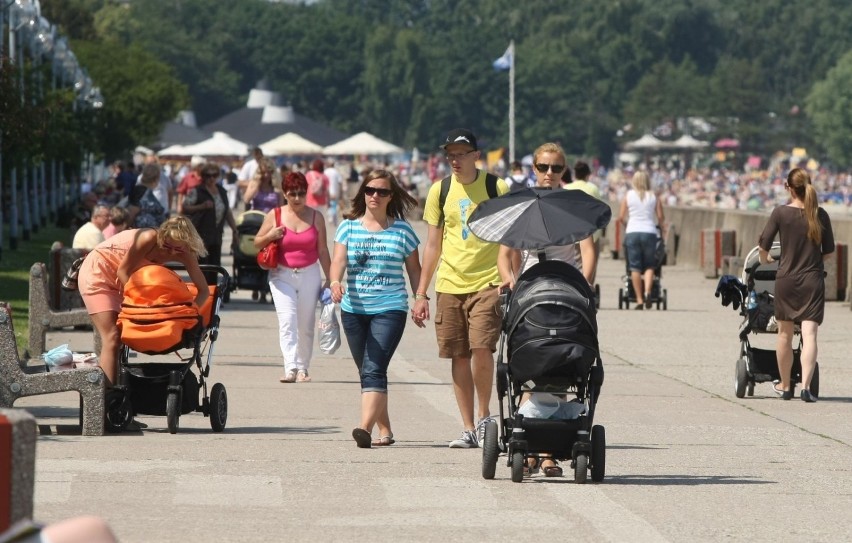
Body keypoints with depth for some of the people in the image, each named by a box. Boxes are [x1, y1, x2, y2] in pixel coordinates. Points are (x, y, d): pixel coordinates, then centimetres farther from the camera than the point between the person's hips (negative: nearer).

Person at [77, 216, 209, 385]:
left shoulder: (185, 255, -12)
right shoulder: (149, 238, -30)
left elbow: (203, 290, -7)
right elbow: (123, 271, -22)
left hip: (117, 281, 7)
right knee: (112, 337, -17)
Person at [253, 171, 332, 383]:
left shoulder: (316, 217, 4)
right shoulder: (275, 215, 1)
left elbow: (322, 250, 7)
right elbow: (257, 243, 7)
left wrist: (330, 278, 6)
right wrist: (270, 236, -14)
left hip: (309, 275, 2)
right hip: (282, 276, -2)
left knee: (306, 325, 6)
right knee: (287, 320, -17)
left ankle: (303, 368, 16)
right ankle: (291, 368, -24)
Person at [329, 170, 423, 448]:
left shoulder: (402, 230, 6)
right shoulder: (349, 226, 8)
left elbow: (414, 269, 11)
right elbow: (338, 260, -4)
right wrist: (335, 282, -24)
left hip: (390, 309, -3)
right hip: (354, 309, 3)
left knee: (374, 370, -17)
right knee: (367, 372, 8)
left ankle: (365, 428, -29)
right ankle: (384, 430, 19)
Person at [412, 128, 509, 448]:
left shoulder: (497, 188, 0)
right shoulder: (439, 191, 8)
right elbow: (433, 246, 13)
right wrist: (421, 293, 10)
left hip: (487, 282, -3)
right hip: (449, 285, 3)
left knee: (481, 348, -17)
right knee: (459, 356, 3)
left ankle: (484, 417, 3)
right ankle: (468, 429, 10)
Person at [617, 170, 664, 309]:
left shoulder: (628, 196, 6)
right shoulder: (654, 197, 6)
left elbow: (621, 217, 4)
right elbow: (660, 217, 3)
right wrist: (659, 225, 24)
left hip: (632, 232, 0)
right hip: (649, 232, 0)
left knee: (635, 267, 2)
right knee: (649, 266, 7)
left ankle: (639, 299, -1)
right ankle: (647, 292, -17)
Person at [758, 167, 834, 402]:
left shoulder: (781, 213, -7)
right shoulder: (820, 215, -3)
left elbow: (763, 244, -4)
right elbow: (829, 250, 4)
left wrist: (764, 259, 18)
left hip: (786, 279, 0)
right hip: (813, 280, 0)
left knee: (785, 334, 14)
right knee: (809, 334, -4)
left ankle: (785, 385, 25)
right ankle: (806, 386, -18)